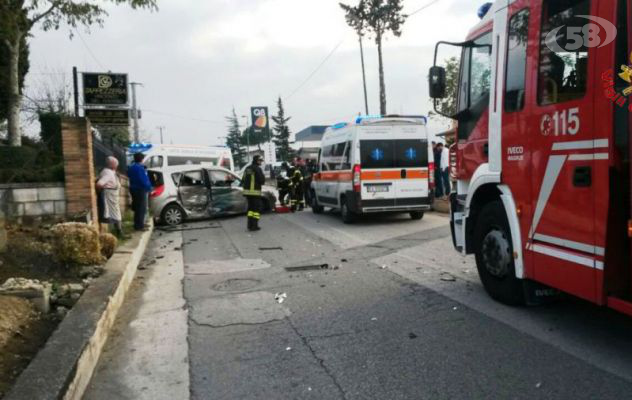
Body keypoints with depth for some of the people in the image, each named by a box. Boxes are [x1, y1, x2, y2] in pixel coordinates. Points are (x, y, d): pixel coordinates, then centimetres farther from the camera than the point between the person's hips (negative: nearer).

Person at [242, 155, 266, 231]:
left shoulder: (247, 168, 13)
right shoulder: (257, 169, -13)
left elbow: (243, 180, 17)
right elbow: (262, 180, -14)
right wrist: (263, 176, 5)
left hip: (247, 191, 8)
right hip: (255, 191, -8)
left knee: (251, 208, 16)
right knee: (257, 208, -1)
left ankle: (250, 225, 15)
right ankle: (254, 226, -5)